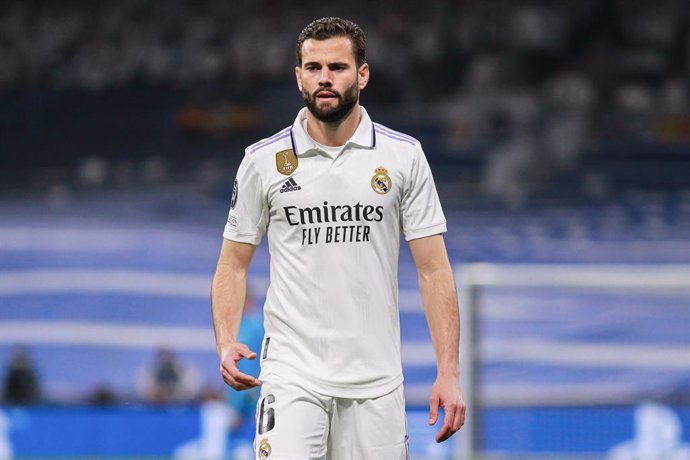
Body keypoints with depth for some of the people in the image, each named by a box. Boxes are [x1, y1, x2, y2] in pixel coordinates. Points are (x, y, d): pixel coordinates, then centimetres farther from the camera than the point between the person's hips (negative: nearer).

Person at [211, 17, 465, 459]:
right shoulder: (263, 160, 4)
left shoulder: (404, 156, 3)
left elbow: (434, 270, 2)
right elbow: (234, 264, 9)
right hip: (292, 373, -1)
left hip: (376, 383, 1)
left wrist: (448, 372, -6)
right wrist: (226, 343, -9)